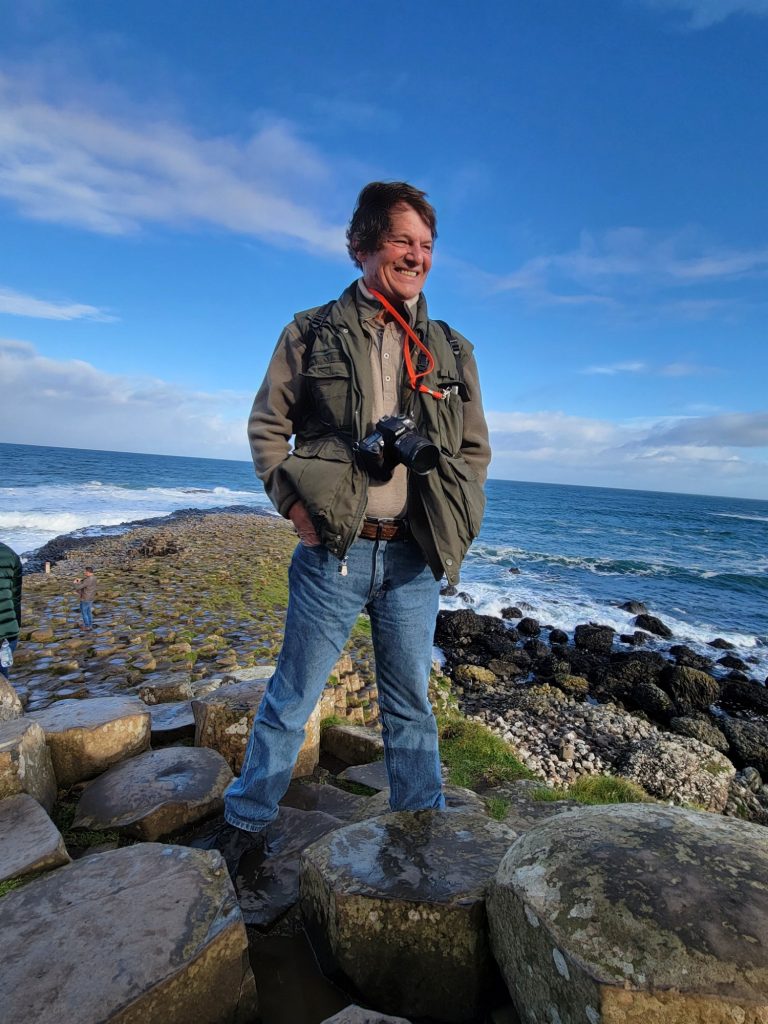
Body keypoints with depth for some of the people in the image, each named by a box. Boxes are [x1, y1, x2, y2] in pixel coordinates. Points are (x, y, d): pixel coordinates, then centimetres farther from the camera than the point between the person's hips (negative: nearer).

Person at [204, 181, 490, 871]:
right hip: (334, 551, -2)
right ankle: (245, 823, 32)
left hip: (414, 557, 3)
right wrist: (295, 507, -7)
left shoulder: (452, 351, 11)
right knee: (292, 698, 10)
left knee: (411, 704, 15)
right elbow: (266, 426, 5)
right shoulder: (313, 334, 3)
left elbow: (476, 448, 16)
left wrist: (455, 525, 4)